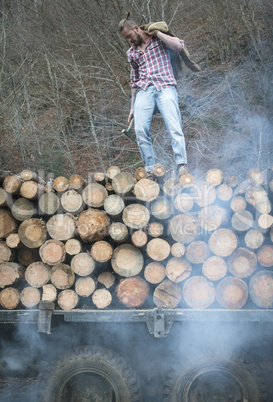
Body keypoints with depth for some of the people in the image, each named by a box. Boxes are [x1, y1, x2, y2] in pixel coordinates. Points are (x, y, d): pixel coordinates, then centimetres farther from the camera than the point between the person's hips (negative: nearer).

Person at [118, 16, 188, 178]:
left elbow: (179, 45, -6)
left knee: (174, 127, -21)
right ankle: (151, 170, -13)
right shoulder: (131, 53, 25)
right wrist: (132, 107, 25)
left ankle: (182, 166, -26)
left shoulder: (158, 39, 13)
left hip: (165, 87, -4)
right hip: (144, 90, 4)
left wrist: (156, 33, 0)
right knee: (140, 130, -16)